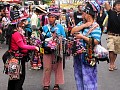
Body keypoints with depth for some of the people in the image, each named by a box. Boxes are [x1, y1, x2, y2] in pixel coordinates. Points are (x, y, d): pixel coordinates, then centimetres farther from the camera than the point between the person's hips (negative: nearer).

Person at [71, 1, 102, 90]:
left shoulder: (95, 26, -14)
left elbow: (95, 41, -23)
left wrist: (82, 37, -20)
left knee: (88, 77, 0)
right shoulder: (82, 23, 9)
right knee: (78, 75, 20)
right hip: (78, 54, 8)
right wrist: (84, 25, -12)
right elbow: (73, 31, -3)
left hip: (87, 56, -8)